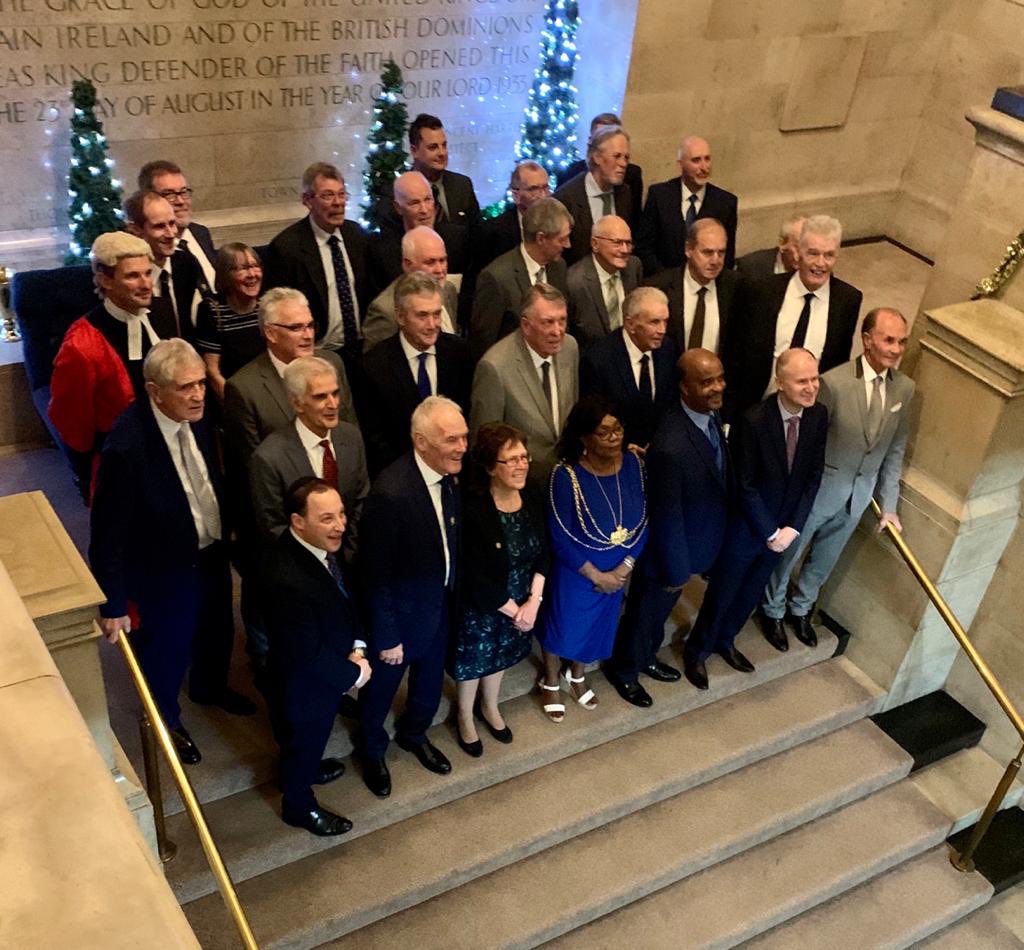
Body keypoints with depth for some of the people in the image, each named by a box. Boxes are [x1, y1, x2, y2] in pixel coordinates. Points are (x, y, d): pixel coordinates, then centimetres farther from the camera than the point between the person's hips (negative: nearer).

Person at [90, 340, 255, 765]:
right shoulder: (126, 445, -34)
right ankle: (165, 719, 50)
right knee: (167, 647, 19)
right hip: (163, 567, -6)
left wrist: (226, 528, 14)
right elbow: (108, 533, -26)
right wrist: (113, 604, -19)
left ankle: (210, 687, 61)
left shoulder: (194, 415, -14)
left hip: (212, 551, 6)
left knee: (217, 630, 29)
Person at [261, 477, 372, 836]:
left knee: (313, 736, 34)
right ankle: (299, 806, 49)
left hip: (326, 668, 7)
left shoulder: (322, 544, -16)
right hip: (304, 683, -7)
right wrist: (354, 674, -17)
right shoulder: (288, 580, -42)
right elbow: (309, 654, -31)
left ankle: (304, 768, 63)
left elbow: (345, 597, 1)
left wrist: (357, 649, -9)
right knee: (303, 738, 22)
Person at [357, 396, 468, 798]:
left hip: (441, 605, 6)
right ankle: (372, 751, 50)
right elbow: (376, 575, -25)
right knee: (381, 688, 22)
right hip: (400, 613, -6)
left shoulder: (450, 474, -13)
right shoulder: (390, 493, -34)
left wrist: (455, 593, 6)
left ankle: (414, 734, 58)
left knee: (430, 681, 28)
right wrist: (386, 637, -17)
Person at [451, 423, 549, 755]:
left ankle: (490, 707, 55)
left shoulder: (533, 498, -12)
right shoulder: (472, 510, -30)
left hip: (521, 603, 5)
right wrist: (514, 610, -16)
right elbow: (476, 578, -25)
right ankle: (465, 718, 46)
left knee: (500, 655, 27)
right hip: (479, 607, -5)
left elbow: (543, 554, -4)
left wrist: (533, 602, -14)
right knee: (473, 660, 19)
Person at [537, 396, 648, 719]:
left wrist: (625, 566, -13)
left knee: (597, 625, 25)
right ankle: (550, 683, 46)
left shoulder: (633, 463, -14)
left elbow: (643, 520, -6)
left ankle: (577, 674, 53)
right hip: (574, 571, -4)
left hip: (618, 571, 5)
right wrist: (597, 575, -17)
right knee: (562, 624, 18)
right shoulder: (566, 475, -28)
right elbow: (560, 537, -22)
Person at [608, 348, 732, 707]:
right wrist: (676, 570, -16)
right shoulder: (671, 447, -39)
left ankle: (646, 657, 58)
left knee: (661, 608, 32)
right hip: (668, 549, -8)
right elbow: (667, 518, -28)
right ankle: (624, 671, 47)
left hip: (695, 543, 8)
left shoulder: (711, 414, -11)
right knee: (644, 612, 20)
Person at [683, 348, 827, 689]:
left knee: (752, 593, 24)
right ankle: (696, 651, 37)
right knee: (722, 593, 14)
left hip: (782, 528, 5)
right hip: (746, 528, -5)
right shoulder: (753, 420, -28)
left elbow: (814, 476, -2)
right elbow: (746, 486, -21)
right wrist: (769, 533, -16)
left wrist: (793, 527, -8)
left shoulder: (818, 415, -10)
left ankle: (724, 640, 49)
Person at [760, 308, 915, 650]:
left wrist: (889, 504, 5)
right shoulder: (834, 382, -25)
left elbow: (895, 449, 2)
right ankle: (773, 611, 41)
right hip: (819, 488, -5)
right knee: (788, 553, 16)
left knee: (824, 559, 23)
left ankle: (800, 608, 48)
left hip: (859, 494, 5)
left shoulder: (905, 388, -8)